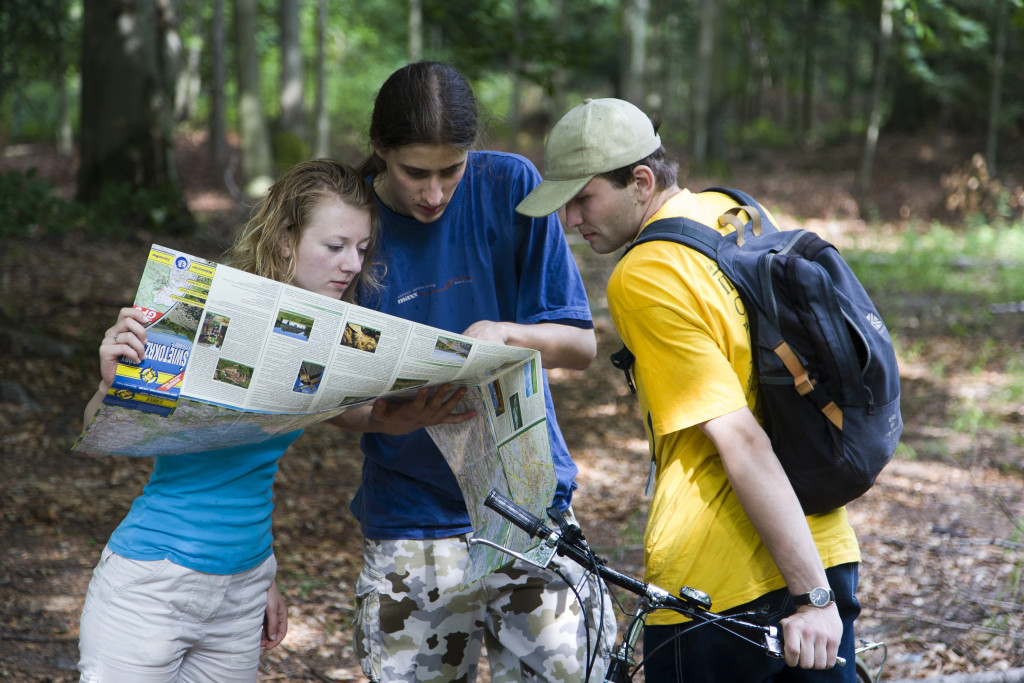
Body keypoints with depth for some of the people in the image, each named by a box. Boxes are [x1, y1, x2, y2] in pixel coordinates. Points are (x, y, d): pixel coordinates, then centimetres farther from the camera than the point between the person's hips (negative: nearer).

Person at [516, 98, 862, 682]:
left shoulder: (646, 278, -17)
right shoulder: (736, 214, 9)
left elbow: (741, 441, -22)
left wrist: (811, 594, -22)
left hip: (723, 588, -8)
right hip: (829, 551, 8)